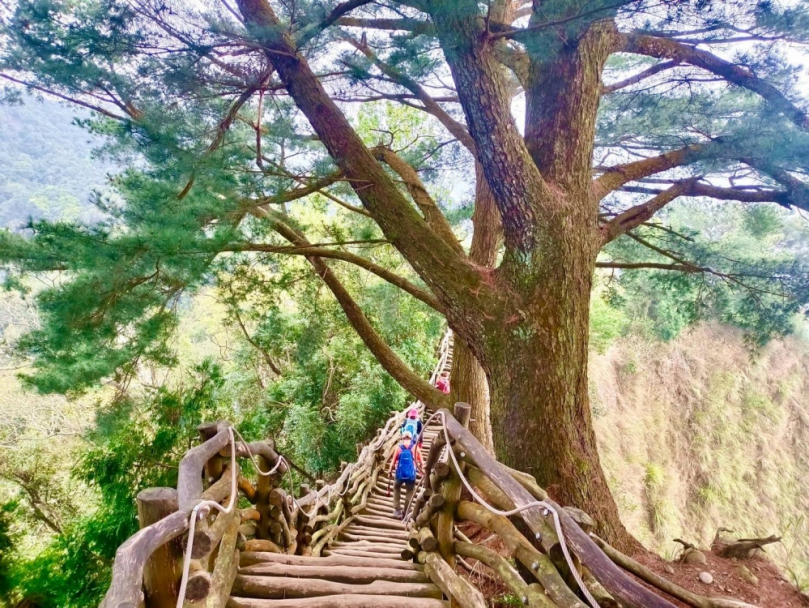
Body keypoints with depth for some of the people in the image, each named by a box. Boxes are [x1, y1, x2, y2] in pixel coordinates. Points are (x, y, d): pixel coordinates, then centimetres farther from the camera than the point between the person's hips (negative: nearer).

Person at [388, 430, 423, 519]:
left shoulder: (399, 447, -2)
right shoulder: (415, 447, -1)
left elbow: (393, 461, -1)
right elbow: (421, 461, 2)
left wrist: (390, 471, 12)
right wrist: (422, 469, 19)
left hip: (400, 474, 1)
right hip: (411, 474, 0)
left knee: (396, 489, 23)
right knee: (410, 492, 16)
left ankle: (397, 510, 19)